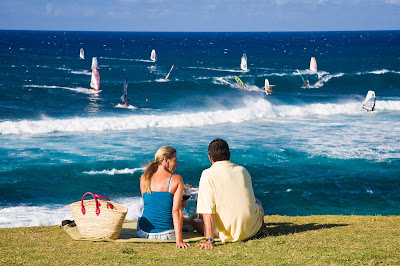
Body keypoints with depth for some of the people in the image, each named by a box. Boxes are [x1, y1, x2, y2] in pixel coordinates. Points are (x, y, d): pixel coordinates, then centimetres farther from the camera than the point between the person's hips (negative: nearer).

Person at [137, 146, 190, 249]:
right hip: (167, 234, -3)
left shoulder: (144, 179, 2)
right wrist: (179, 240, -19)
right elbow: (176, 211, -17)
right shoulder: (177, 180, -10)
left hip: (143, 233, 3)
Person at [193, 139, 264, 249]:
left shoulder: (208, 175, -14)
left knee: (194, 220, 19)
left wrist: (209, 240, -22)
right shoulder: (242, 170, 2)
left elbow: (207, 211, -20)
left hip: (228, 235, -4)